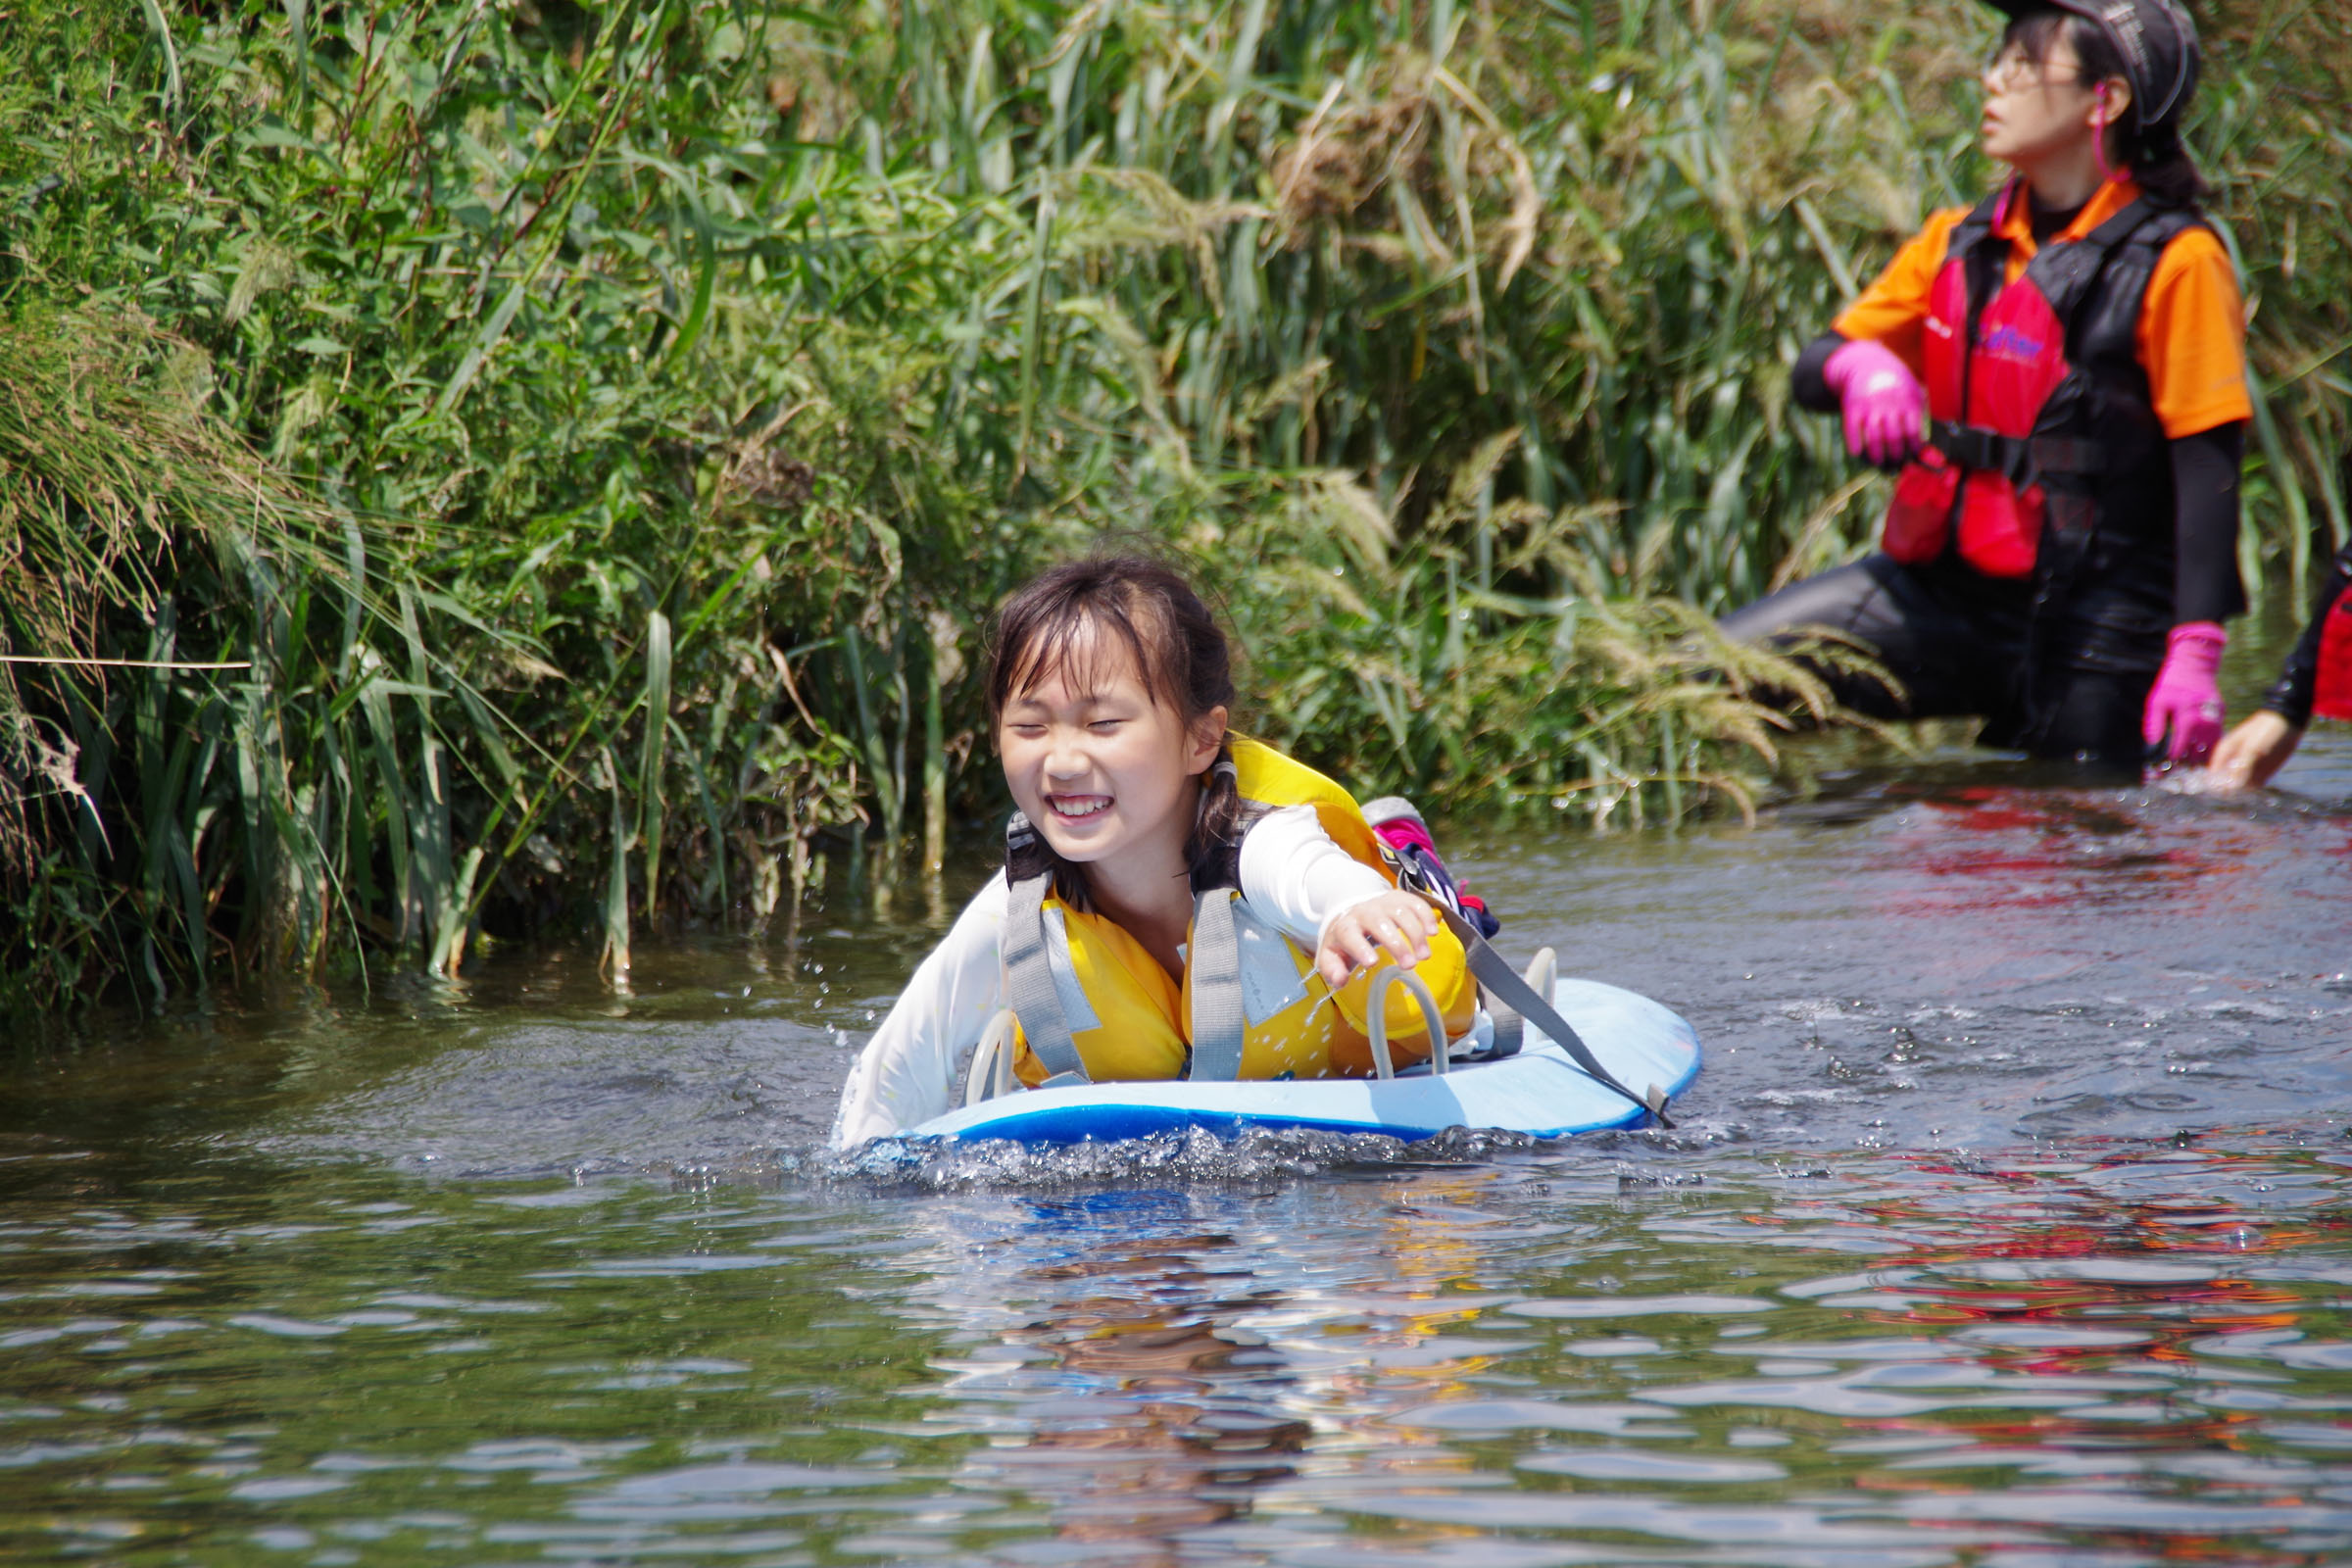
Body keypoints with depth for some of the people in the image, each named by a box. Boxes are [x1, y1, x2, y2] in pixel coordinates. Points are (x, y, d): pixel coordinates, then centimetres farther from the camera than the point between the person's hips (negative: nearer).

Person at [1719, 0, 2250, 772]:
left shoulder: (2174, 264, -8)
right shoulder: (1957, 242, 10)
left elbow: (2208, 466, -11)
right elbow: (1813, 372, 11)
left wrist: (2195, 657, -19)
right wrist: (1860, 365, -15)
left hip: (2090, 630, -5)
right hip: (1943, 591, 5)